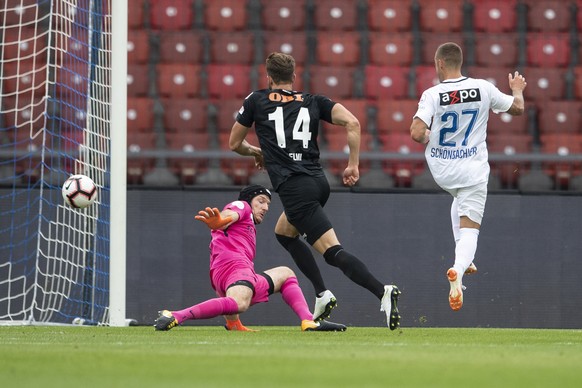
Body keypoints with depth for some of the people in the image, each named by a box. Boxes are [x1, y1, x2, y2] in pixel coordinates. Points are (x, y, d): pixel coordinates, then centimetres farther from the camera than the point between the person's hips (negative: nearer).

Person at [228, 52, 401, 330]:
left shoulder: (256, 101, 9)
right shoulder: (313, 102, 15)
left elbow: (234, 144, 18)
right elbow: (352, 123, 0)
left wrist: (256, 152, 38)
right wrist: (353, 165, 5)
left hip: (294, 188, -6)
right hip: (318, 181, 6)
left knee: (333, 252, -13)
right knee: (284, 232, 30)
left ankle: (382, 292, -33)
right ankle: (322, 295, 19)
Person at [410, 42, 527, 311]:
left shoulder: (432, 95, -12)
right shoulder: (483, 88, -6)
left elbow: (416, 133, -21)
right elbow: (518, 108, 7)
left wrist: (426, 137, 3)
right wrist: (517, 90, 28)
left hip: (441, 170, 1)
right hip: (473, 169, -1)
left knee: (460, 197, 35)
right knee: (469, 229, -1)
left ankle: (463, 259, 28)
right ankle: (458, 269, -32)